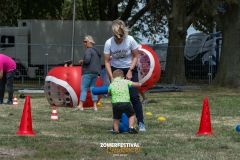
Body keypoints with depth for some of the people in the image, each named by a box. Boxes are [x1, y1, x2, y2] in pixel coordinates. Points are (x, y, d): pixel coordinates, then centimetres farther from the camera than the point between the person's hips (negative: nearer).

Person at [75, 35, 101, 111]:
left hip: (88, 72, -9)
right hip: (95, 72, 9)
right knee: (93, 88, 11)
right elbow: (98, 62, 24)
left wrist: (81, 61, -7)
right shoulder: (97, 51, 18)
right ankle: (95, 106, 6)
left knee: (84, 88, -5)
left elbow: (87, 60, -24)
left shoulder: (89, 50, -11)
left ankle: (80, 105, -8)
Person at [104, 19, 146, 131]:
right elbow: (107, 61, -12)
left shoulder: (130, 40, -19)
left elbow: (135, 57, -7)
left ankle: (140, 123, -3)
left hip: (130, 69, -1)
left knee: (134, 96, -8)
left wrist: (130, 71, -16)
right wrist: (111, 77, -19)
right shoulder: (109, 43, -17)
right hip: (115, 70, 1)